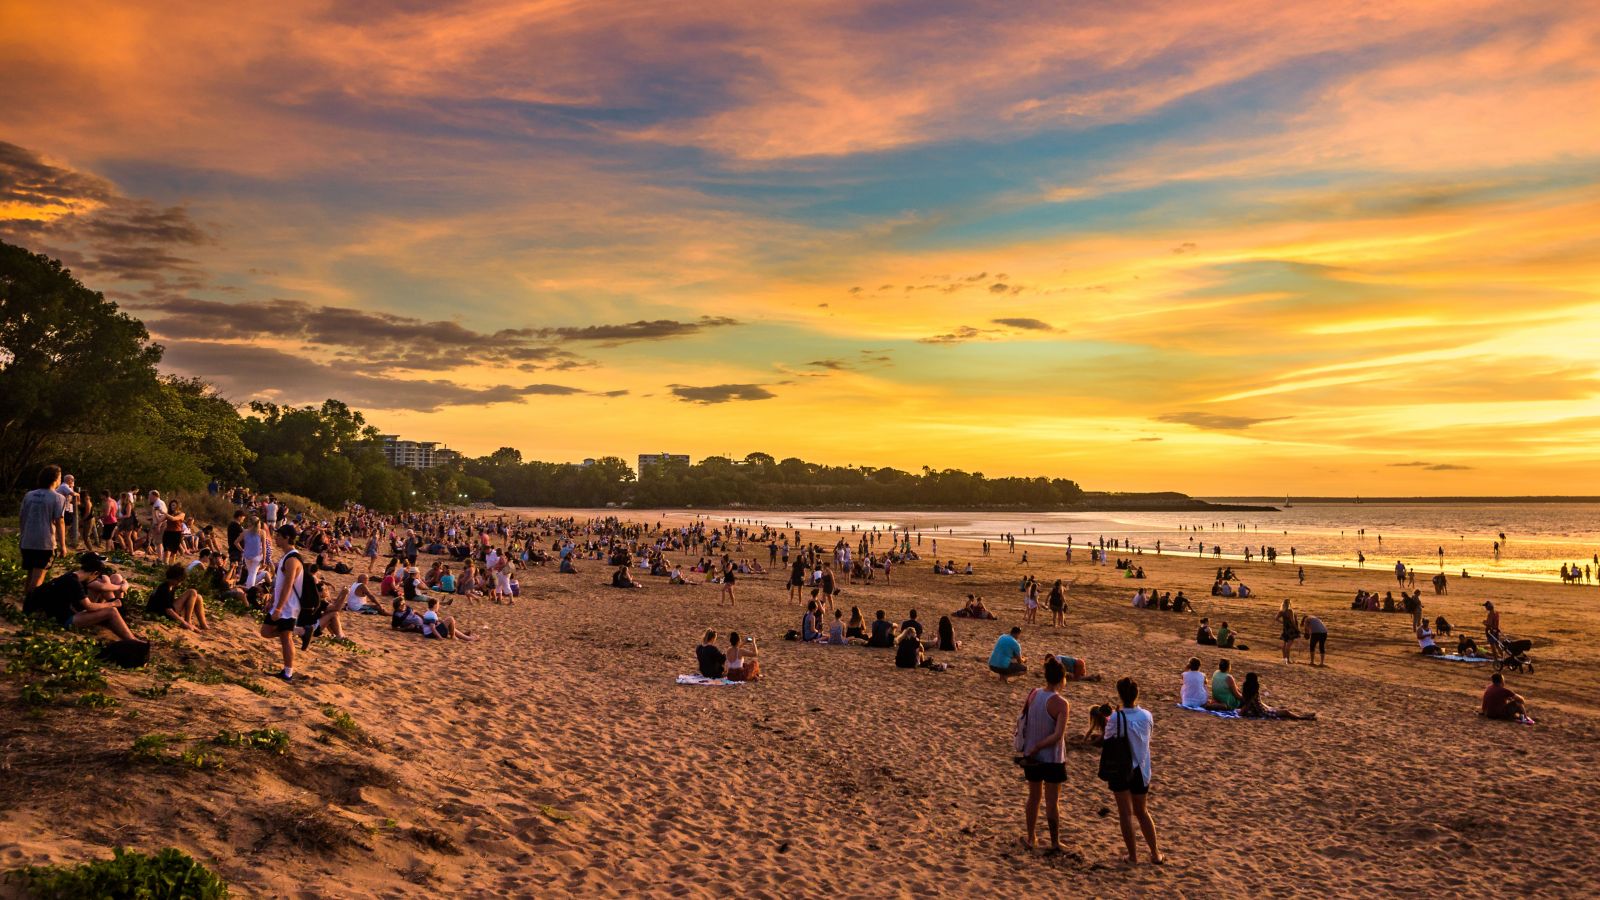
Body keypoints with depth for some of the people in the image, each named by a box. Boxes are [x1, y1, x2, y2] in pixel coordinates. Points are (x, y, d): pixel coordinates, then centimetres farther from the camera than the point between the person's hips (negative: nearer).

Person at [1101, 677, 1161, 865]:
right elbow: (1147, 738, 8)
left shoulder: (1116, 718, -20)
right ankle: (1155, 853, 23)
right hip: (1141, 769, 4)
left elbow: (1108, 743, -11)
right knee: (1141, 811, 20)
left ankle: (1133, 855, 13)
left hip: (1120, 770, -4)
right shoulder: (1147, 716, -7)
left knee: (1125, 813, 8)